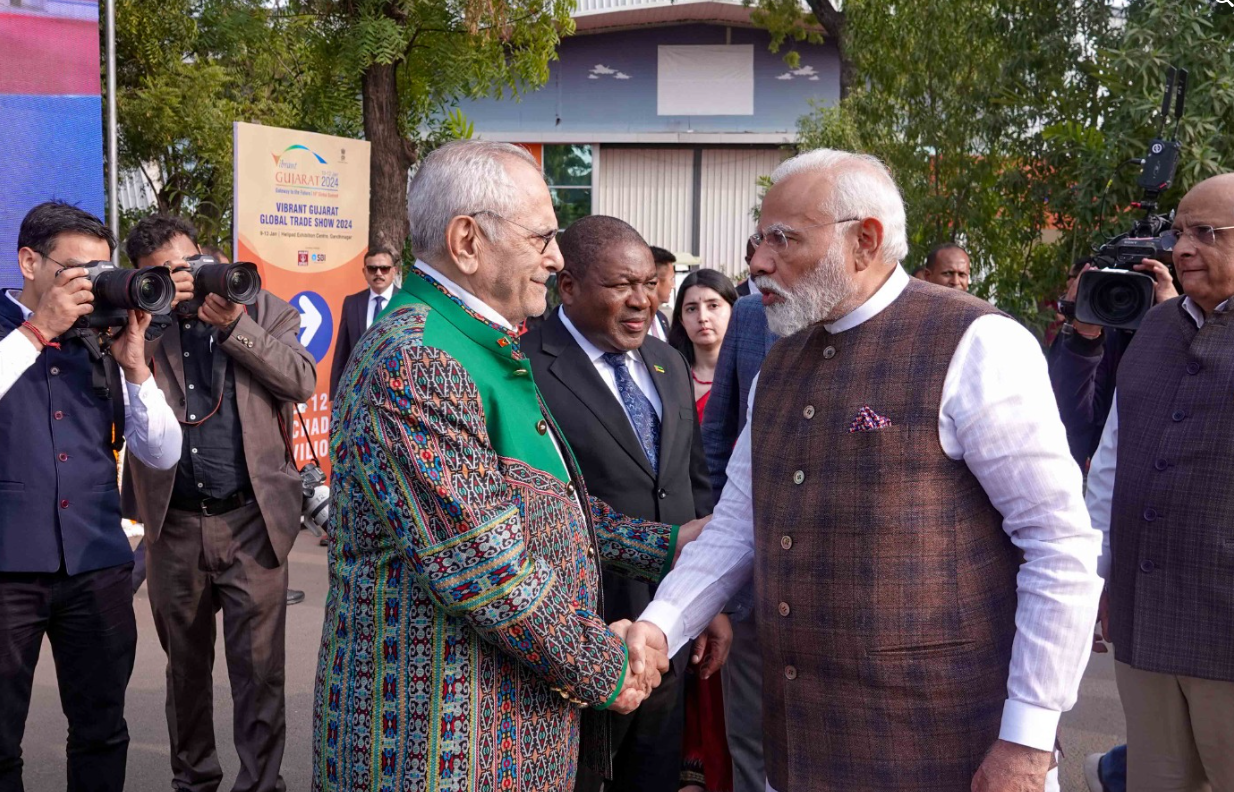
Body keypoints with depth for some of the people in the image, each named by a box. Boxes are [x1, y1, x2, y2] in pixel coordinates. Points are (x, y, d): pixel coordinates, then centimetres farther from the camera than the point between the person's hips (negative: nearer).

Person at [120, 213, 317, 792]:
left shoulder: (264, 310, 4)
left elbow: (301, 380, -9)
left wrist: (233, 325, -15)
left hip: (251, 521, -2)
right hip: (173, 526, 2)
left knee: (259, 668, -2)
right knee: (185, 664, 16)